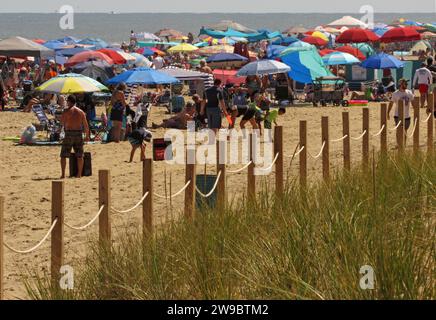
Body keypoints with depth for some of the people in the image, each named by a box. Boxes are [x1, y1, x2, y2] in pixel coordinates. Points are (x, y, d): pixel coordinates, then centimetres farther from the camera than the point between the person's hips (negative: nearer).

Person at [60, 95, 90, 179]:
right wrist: (87, 136, 15)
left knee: (63, 155, 4)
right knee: (79, 156, 11)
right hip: (79, 134, 4)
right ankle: (79, 174, 11)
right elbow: (86, 125, 6)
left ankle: (63, 174, -2)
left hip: (69, 134, -4)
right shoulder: (81, 112, 6)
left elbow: (61, 122, -4)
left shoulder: (66, 111, -7)